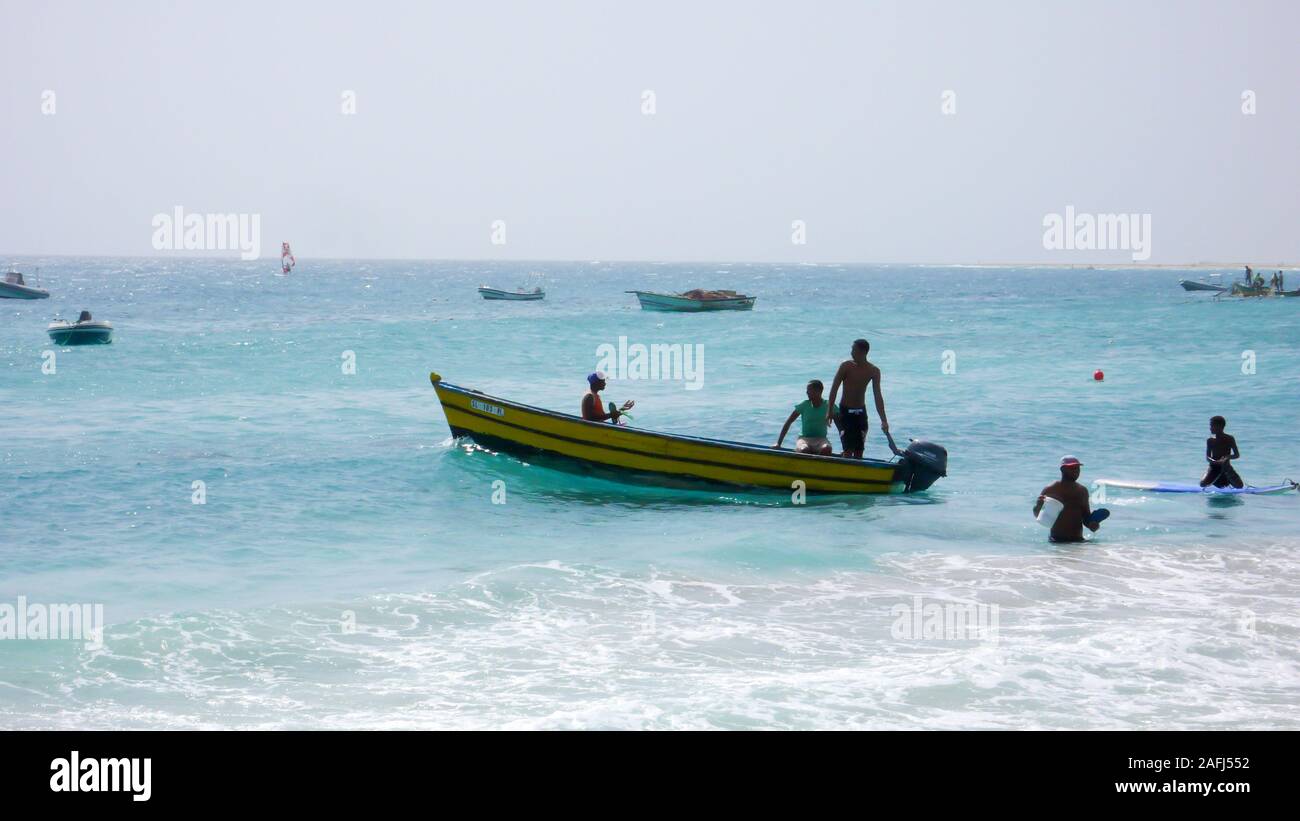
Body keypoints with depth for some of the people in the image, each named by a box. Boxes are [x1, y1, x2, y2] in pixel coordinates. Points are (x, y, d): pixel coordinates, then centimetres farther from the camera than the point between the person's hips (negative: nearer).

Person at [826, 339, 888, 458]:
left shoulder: (874, 371, -4)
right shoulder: (846, 366, -10)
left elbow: (878, 397, -6)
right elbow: (834, 389, -8)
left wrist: (884, 420, -13)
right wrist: (830, 410, -13)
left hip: (861, 412, 3)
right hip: (846, 412, -3)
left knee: (859, 451, 5)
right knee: (848, 450, -10)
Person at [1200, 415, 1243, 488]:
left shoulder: (1229, 439, -3)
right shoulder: (1210, 441, 2)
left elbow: (1237, 455, -5)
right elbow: (1207, 457, -4)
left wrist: (1227, 458, -26)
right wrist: (1215, 461, -27)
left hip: (1226, 466, -1)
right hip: (1214, 466, 1)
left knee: (1240, 486, -17)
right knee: (1203, 484, -25)